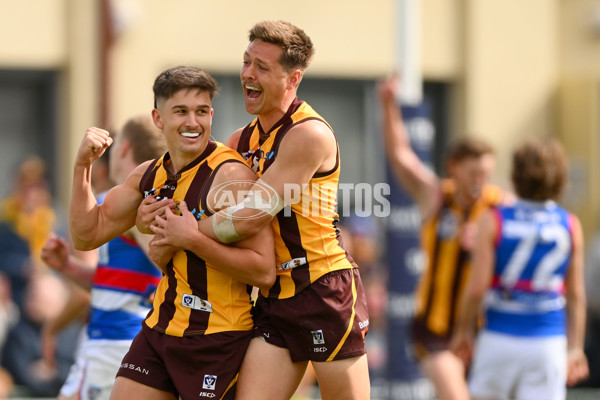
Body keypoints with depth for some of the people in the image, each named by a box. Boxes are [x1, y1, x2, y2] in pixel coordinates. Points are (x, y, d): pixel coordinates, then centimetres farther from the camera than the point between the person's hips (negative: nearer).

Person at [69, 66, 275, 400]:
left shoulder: (231, 176, -16)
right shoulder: (150, 175, 7)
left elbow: (264, 272, -21)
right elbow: (87, 235, 14)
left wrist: (193, 238, -26)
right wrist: (83, 165, 2)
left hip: (217, 338, -7)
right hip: (160, 330, 7)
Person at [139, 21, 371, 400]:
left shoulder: (309, 135, -14)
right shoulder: (243, 140, 12)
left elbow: (252, 217, -19)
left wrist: (184, 231, -9)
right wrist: (155, 213, -2)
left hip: (326, 293, -7)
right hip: (274, 298, 7)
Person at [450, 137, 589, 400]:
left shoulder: (494, 221, -6)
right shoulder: (571, 226, 1)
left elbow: (477, 288, -9)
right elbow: (576, 295, 4)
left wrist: (463, 330, 6)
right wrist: (575, 348, 12)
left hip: (500, 338, -1)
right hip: (549, 342, 1)